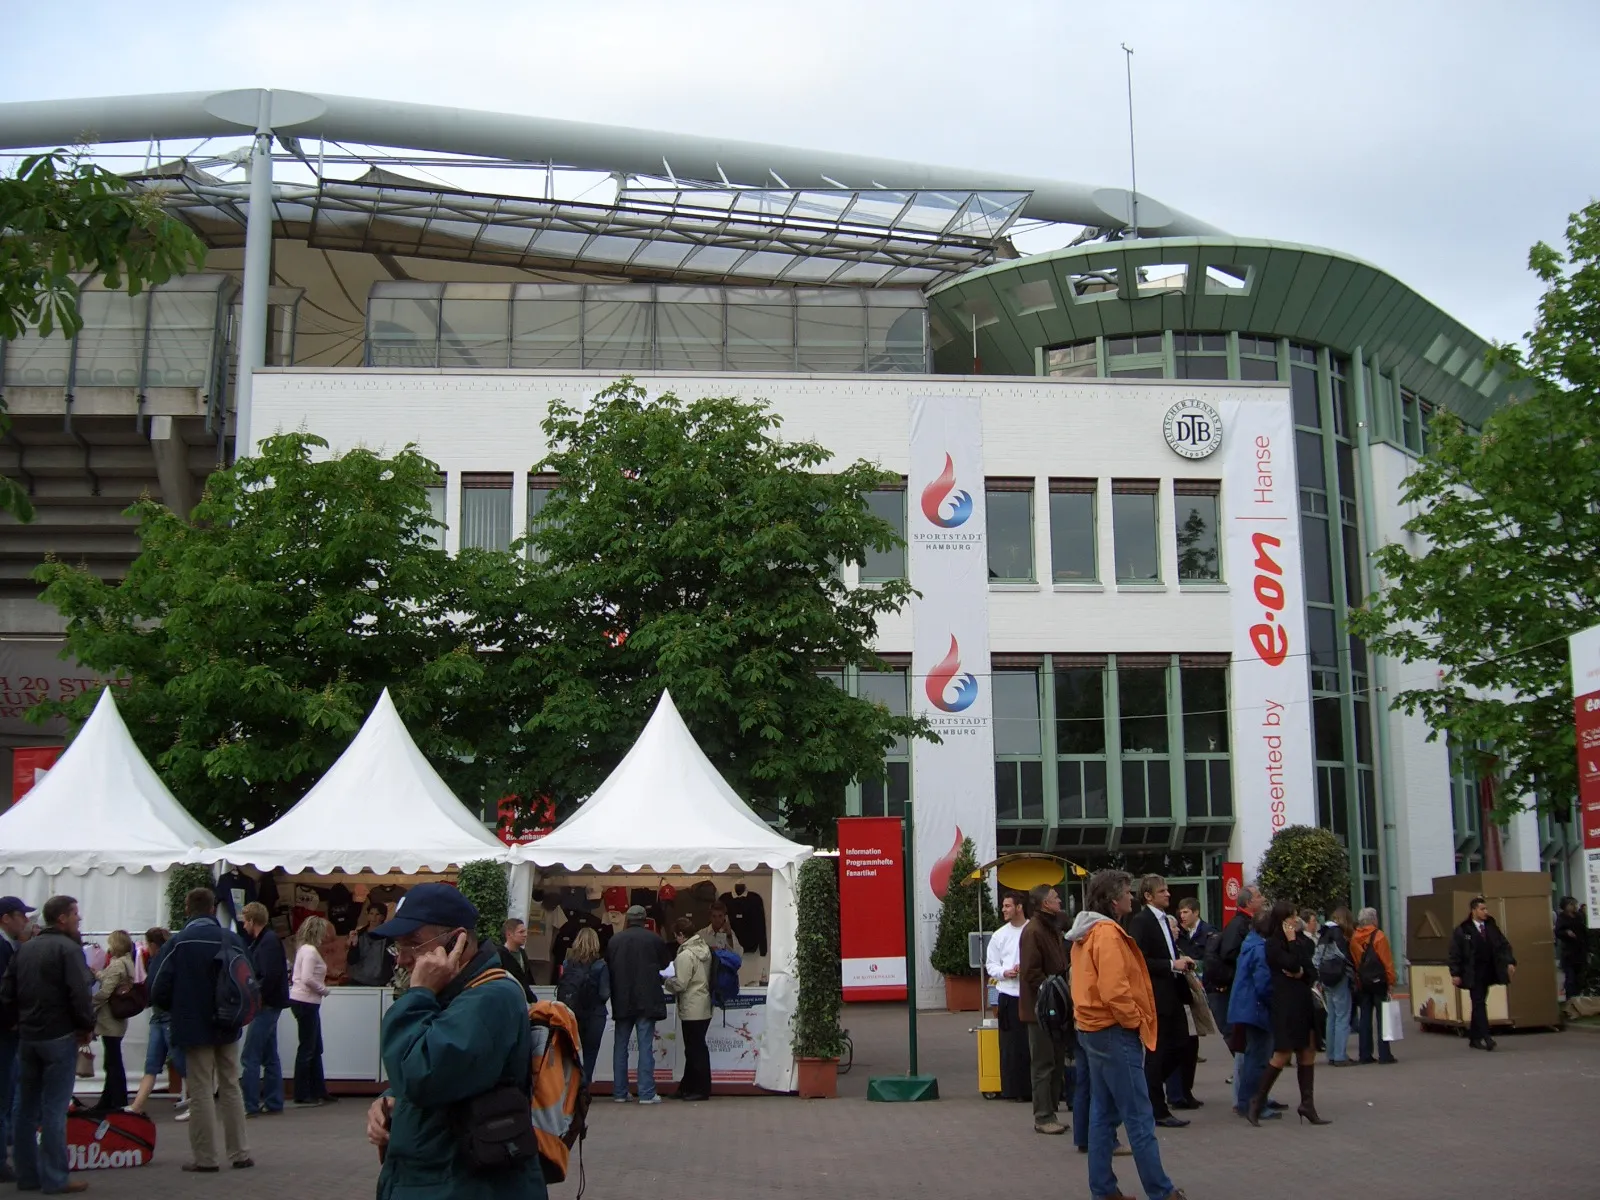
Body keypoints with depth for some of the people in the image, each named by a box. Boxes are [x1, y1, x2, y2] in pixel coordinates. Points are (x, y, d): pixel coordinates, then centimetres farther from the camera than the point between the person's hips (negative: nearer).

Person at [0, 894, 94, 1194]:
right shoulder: (69, 948, -12)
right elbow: (80, 993, -19)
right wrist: (87, 1026, -6)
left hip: (26, 1037, 7)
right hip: (59, 1037, -7)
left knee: (25, 1109, 12)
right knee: (54, 1109, -4)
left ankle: (27, 1175, 16)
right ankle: (54, 1178, -2)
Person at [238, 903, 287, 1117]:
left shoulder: (268, 942, -15)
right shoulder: (262, 940, 15)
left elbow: (270, 976, -24)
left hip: (267, 1005, -10)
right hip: (269, 1005, 10)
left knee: (250, 1057, -7)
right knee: (270, 1056, 12)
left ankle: (250, 1105, -5)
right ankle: (273, 1103, 17)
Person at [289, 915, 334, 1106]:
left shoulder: (304, 949, 14)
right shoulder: (311, 951, -16)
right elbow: (307, 978, -25)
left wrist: (321, 988, 7)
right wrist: (324, 989, -11)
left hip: (305, 1002, 10)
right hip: (306, 1002, -10)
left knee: (316, 1048, 15)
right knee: (307, 1049, -3)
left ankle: (319, 1091, 22)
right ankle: (301, 1097, 3)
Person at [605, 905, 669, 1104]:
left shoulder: (614, 940, 1)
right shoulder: (653, 938, -5)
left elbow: (608, 968, 6)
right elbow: (666, 961, 8)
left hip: (622, 1000, 2)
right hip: (647, 1000, -2)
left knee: (620, 1046, 10)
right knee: (646, 1046, -1)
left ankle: (619, 1092, 12)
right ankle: (646, 1093, -3)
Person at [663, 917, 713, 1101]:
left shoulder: (685, 955, -19)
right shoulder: (705, 949, 7)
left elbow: (680, 984, -19)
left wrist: (666, 980, 0)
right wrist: (675, 971, 15)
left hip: (691, 1010, -9)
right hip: (704, 1008, 9)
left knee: (695, 1049, 0)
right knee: (696, 1048, 15)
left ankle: (701, 1089, 5)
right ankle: (687, 1087, 24)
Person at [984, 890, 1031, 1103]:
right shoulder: (1000, 935, 9)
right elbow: (990, 964, 13)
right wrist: (1005, 972, -6)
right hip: (1009, 993, 2)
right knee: (1011, 1044, 3)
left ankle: (1035, 1087, 9)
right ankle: (1014, 1088, 10)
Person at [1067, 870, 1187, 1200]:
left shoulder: (1085, 934, 13)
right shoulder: (1107, 933, -18)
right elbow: (1114, 990, -27)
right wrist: (1137, 1022, -13)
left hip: (1093, 1030, 10)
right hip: (1114, 1033, -10)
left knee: (1103, 1113, 13)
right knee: (1139, 1117, -4)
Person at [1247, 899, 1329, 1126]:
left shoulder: (1303, 941, 14)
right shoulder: (1273, 944, -7)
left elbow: (1314, 969, 9)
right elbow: (1293, 964, -18)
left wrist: (1302, 973, -11)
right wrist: (1292, 941, -9)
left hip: (1305, 1002, 7)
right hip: (1287, 1003, -7)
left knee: (1308, 1052, 5)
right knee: (1283, 1054, -7)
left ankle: (1307, 1105, 9)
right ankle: (1257, 1101, 3)